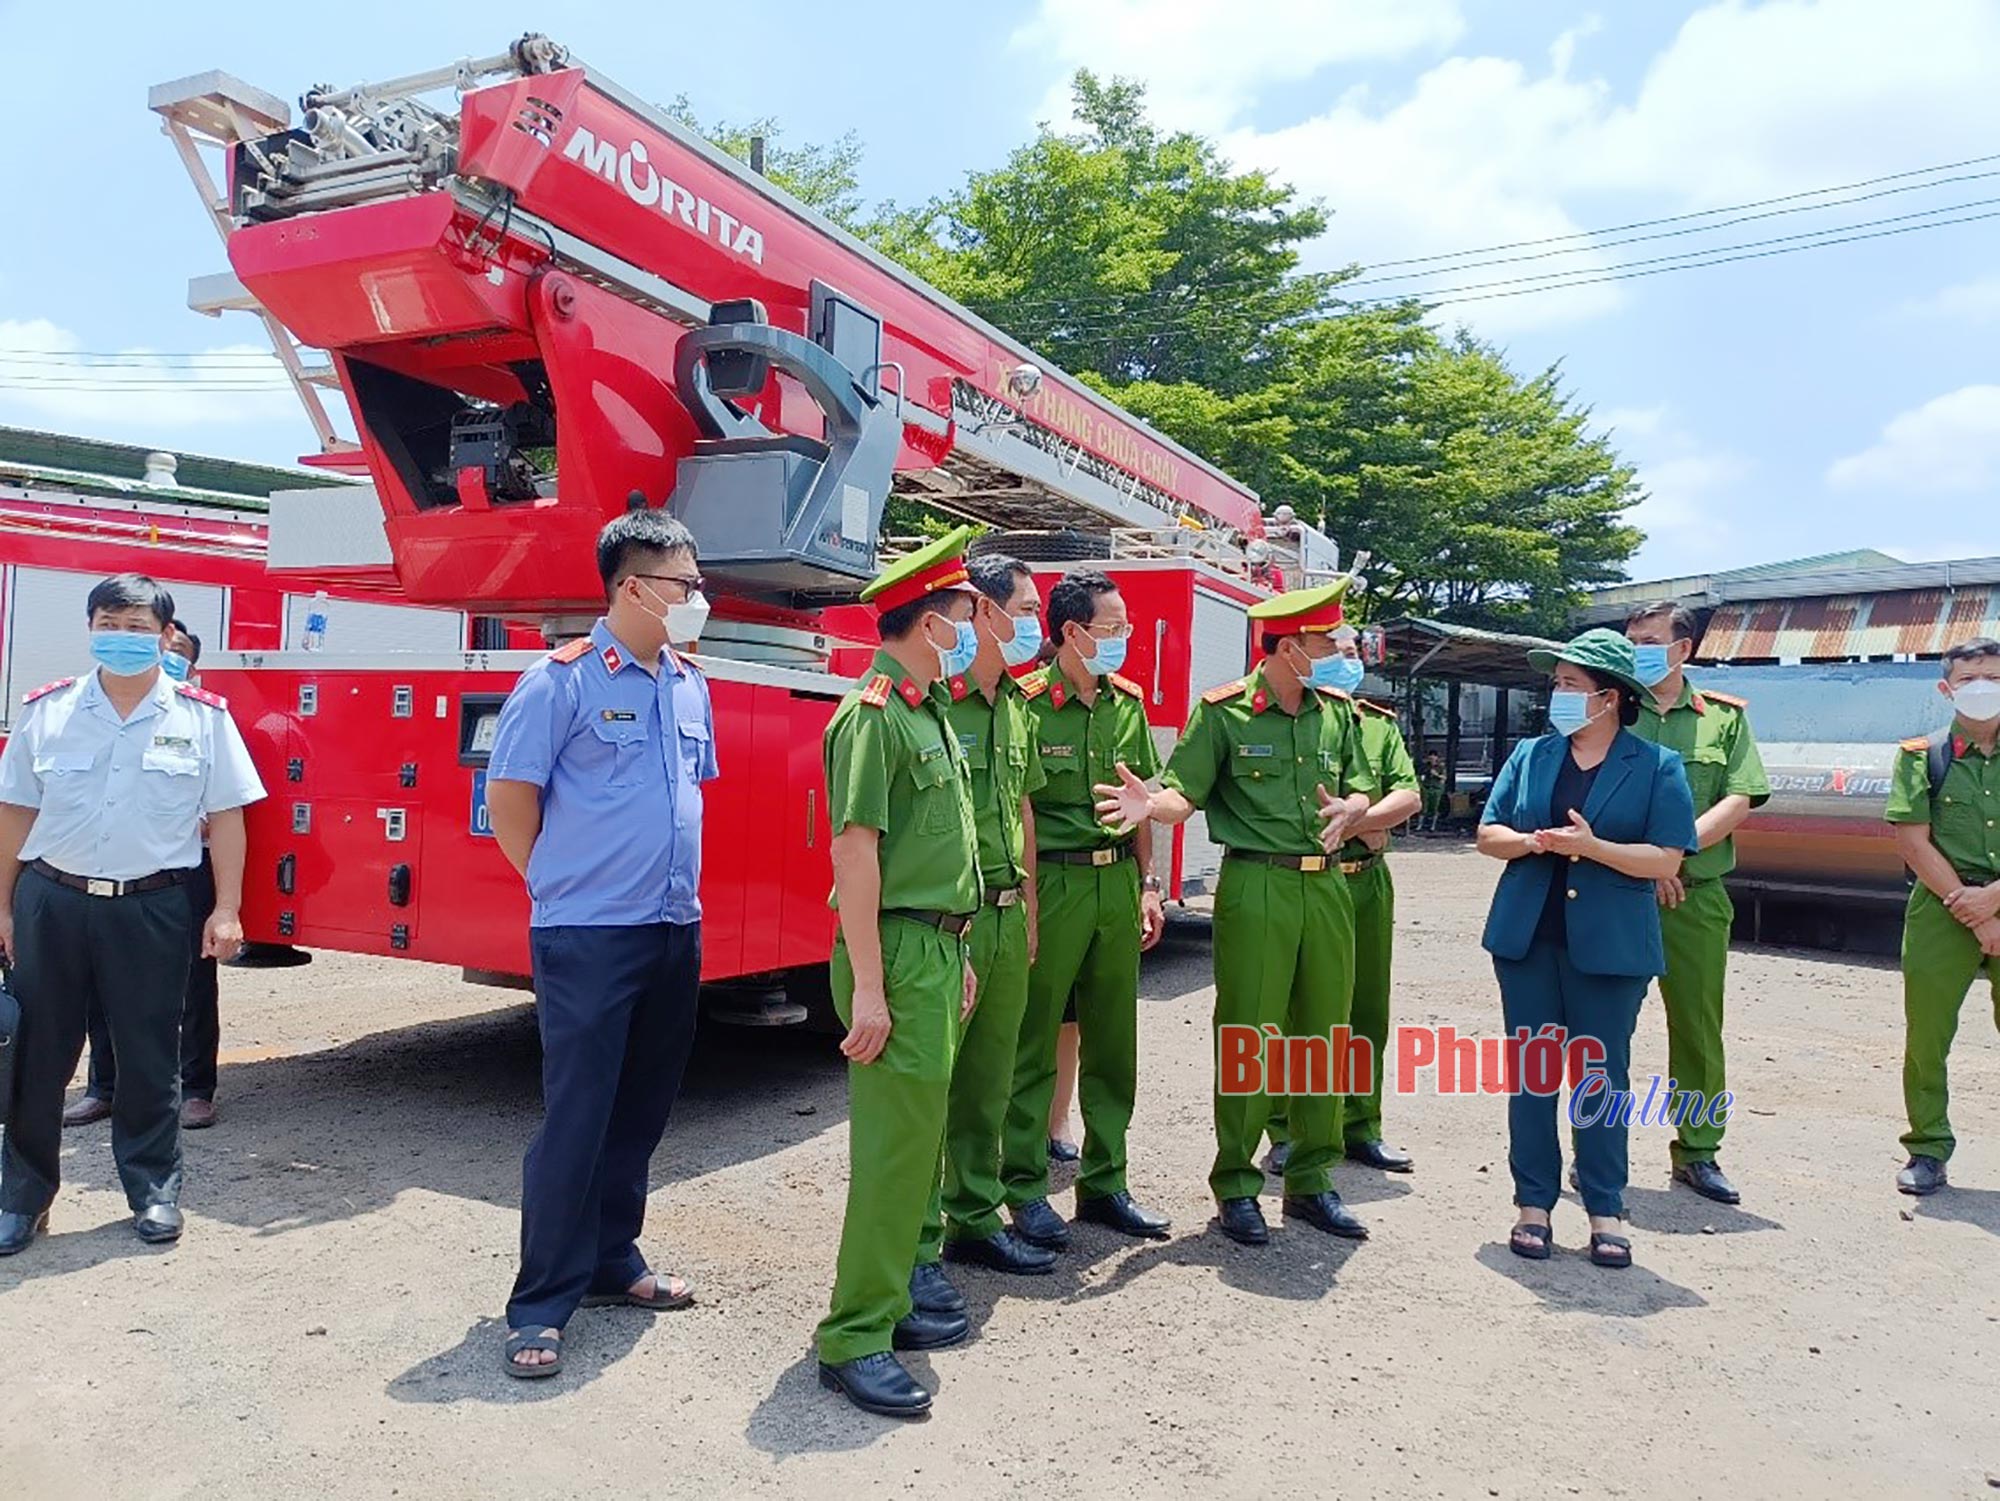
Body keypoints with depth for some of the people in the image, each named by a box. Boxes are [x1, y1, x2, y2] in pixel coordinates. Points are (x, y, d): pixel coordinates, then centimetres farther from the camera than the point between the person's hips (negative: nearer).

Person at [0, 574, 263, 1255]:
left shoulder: (202, 716, 2)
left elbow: (224, 816, 2)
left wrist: (226, 910, -3)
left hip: (153, 909, -2)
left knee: (150, 1056, 6)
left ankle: (154, 1191, 20)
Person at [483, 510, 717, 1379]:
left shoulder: (690, 687, 11)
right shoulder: (563, 678, -10)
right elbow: (508, 797, -7)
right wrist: (567, 885, 1)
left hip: (676, 932, 7)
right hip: (589, 939, -7)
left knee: (642, 1113, 15)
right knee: (574, 1120, -2)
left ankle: (612, 1263, 31)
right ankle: (540, 1307, 10)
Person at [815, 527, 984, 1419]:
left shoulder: (930, 714, 16)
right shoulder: (873, 715, -14)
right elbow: (854, 850, -20)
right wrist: (868, 989, -22)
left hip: (938, 951, 10)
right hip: (898, 954, -10)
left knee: (917, 1135, 15)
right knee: (895, 1141, -7)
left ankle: (888, 1302, 27)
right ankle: (853, 1341, 3)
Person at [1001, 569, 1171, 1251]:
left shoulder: (1127, 702, 9)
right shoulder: (1027, 703, -10)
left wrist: (1148, 884, 12)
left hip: (1117, 881, 6)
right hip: (1051, 881, -6)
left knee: (1112, 1042, 13)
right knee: (1034, 1044, 3)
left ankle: (1103, 1182, 26)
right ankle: (1026, 1191, 15)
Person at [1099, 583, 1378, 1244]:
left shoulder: (1338, 711, 11)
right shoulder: (1223, 711, -4)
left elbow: (1361, 790, 12)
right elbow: (1186, 792, -9)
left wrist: (1349, 809, -11)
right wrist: (1152, 804, -31)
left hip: (1327, 885, 5)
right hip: (1255, 886, -5)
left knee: (1323, 1035, 10)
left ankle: (1310, 1180, 25)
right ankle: (1235, 1186, 14)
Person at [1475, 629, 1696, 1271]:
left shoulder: (1656, 766, -1)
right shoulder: (1531, 755, 9)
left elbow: (1667, 860, -7)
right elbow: (1488, 834, 8)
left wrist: (1593, 847, -20)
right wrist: (1531, 841, -12)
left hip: (1609, 945, -3)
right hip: (1527, 937, 3)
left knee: (1603, 1077, 6)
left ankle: (1606, 1210, 18)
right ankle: (1534, 1202, 17)